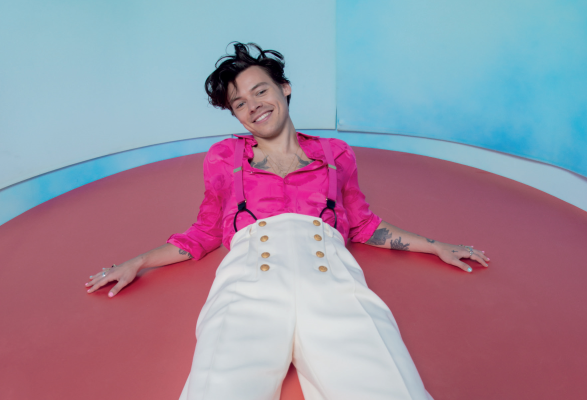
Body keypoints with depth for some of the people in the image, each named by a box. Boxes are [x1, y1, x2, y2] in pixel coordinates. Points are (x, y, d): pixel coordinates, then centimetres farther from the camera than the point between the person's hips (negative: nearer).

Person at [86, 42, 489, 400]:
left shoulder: (335, 154, 25)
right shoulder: (224, 157, 25)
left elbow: (363, 225, 32)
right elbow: (204, 234, 30)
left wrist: (437, 246, 31)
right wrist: (136, 264, 23)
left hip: (331, 281, 1)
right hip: (249, 283, 0)